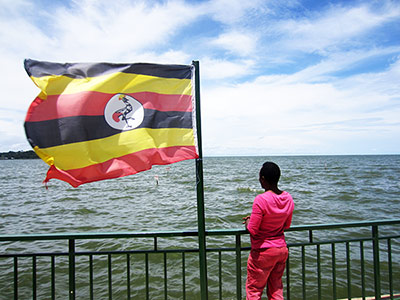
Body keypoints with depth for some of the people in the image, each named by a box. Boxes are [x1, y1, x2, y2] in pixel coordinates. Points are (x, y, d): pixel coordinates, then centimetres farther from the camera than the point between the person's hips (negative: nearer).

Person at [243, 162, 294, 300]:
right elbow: (286, 225, 9)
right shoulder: (288, 198, -3)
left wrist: (248, 222, 0)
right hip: (282, 249, 7)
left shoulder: (261, 199, -25)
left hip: (263, 252, -6)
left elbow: (252, 230, -20)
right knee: (276, 289, 21)